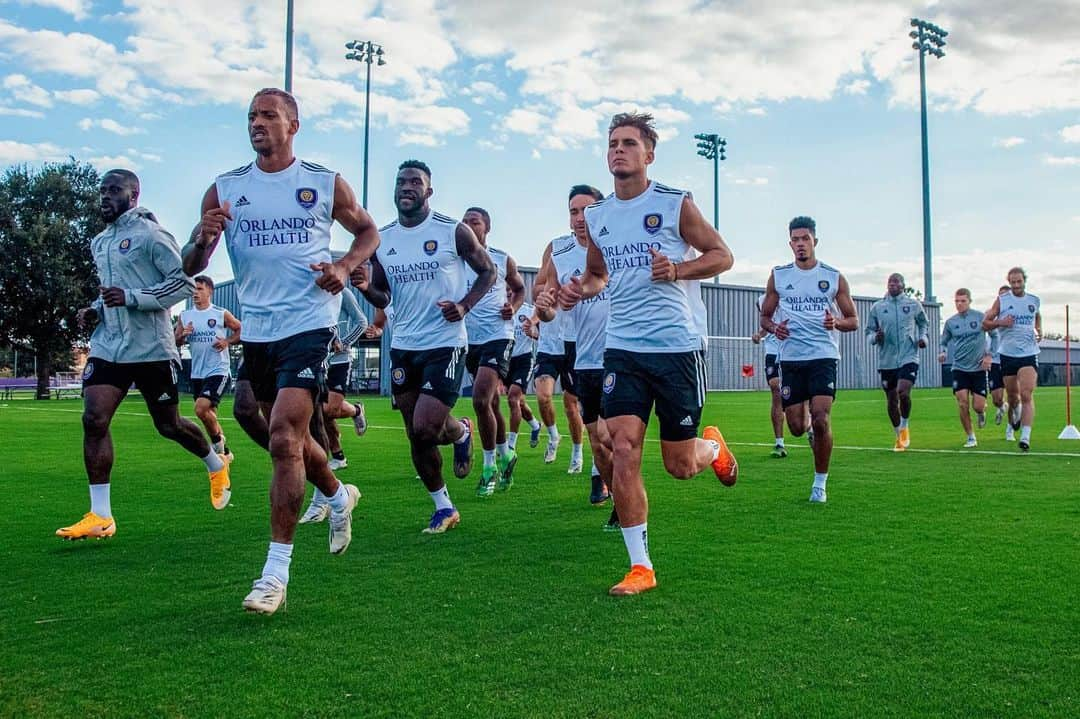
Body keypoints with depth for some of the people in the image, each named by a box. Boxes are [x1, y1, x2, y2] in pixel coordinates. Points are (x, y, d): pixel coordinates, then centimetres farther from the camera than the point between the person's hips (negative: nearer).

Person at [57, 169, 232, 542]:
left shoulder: (150, 234, -8)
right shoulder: (99, 243, 16)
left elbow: (184, 283, -15)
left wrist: (131, 298, -22)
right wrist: (94, 310, 9)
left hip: (151, 347, -6)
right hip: (107, 345, 6)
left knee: (169, 425, 6)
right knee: (94, 420, -9)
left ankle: (216, 465, 36)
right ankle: (100, 516, -5)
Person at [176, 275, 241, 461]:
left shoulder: (221, 314, -3)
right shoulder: (185, 316, 8)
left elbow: (241, 330, 6)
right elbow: (175, 342, 10)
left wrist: (228, 342, -10)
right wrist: (183, 335, -11)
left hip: (218, 371, -6)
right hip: (197, 374, 6)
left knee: (201, 408, -22)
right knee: (210, 416, 12)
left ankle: (218, 443, 1)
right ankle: (225, 453, 28)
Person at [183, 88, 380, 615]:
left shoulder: (325, 184, 1)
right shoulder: (224, 190, 6)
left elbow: (368, 231, 14)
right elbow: (191, 267, 5)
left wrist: (345, 266, -6)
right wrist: (203, 239, -18)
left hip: (309, 324, -5)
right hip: (256, 330, 5)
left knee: (284, 439, -15)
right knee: (289, 437, 17)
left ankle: (275, 573, -8)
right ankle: (339, 496, 47)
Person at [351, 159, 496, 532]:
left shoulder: (454, 231, -6)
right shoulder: (382, 240, 7)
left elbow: (488, 271, 4)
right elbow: (383, 297, 14)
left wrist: (465, 306, -12)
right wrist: (366, 288, -9)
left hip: (446, 344, -5)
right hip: (403, 347, 5)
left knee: (426, 428, -14)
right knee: (416, 437, 8)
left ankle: (462, 432, 23)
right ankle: (444, 507, 25)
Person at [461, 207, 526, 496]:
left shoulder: (503, 260, 2)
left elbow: (520, 289, 16)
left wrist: (513, 307, -4)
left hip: (498, 335, -4)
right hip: (470, 339, 4)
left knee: (480, 400, -18)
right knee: (490, 403, 14)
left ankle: (490, 465, -2)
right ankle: (505, 455, 34)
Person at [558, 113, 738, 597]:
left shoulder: (675, 204, -3)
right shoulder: (595, 217, 10)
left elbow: (722, 256, 2)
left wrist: (677, 270, -16)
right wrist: (580, 290, 2)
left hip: (677, 347, -3)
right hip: (622, 348, 3)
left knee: (680, 466, 4)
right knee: (622, 451, -11)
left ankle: (712, 446, 42)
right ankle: (640, 567, 0)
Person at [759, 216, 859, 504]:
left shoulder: (834, 277, 5)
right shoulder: (778, 276, 8)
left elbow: (853, 321, 8)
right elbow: (765, 317, 15)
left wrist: (836, 323, -15)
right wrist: (773, 328, -9)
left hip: (824, 356, -2)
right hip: (791, 358, 2)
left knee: (821, 420, -15)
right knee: (797, 427, 1)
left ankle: (820, 483, 2)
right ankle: (808, 422, 40)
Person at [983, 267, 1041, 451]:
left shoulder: (1034, 300, 8)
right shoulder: (1001, 300, 1)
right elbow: (985, 323, 3)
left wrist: (1039, 331, 10)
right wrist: (1000, 322, -15)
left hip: (1029, 354, 0)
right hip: (1008, 354, 0)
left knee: (1027, 395, -14)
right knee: (1013, 396, 10)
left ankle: (1025, 437, -18)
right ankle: (1015, 415, 45)